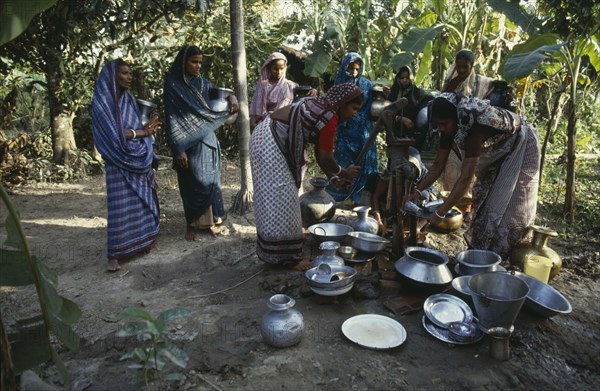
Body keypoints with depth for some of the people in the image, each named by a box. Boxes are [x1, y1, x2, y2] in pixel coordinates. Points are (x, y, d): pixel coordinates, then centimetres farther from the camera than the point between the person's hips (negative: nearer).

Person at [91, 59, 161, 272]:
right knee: (120, 207, -6)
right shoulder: (102, 101, -11)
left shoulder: (129, 99, 10)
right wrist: (143, 131, -8)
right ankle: (114, 255, 2)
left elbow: (138, 129, 9)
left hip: (139, 160, 7)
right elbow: (115, 135, -17)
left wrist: (147, 129, -13)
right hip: (120, 163, -7)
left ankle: (140, 241, 24)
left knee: (142, 203, 10)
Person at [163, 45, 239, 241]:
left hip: (207, 141, 5)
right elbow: (172, 120, -11)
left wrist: (232, 97, -5)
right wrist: (178, 150, -16)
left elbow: (220, 94, 21)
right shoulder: (172, 85, -7)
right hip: (189, 144, -5)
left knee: (210, 181, 7)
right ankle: (192, 224, 15)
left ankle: (209, 220, 20)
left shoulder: (202, 83, 8)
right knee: (193, 183, 0)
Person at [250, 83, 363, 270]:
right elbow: (325, 157, -13)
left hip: (271, 140, 11)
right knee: (280, 200, -6)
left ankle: (272, 251, 26)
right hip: (270, 142, -11)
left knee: (277, 199, 15)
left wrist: (333, 177, 16)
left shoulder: (322, 107, 11)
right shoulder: (329, 118, -19)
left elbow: (319, 153, 14)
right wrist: (343, 173, 4)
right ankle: (287, 257, 2)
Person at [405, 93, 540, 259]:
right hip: (498, 152, 8)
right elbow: (438, 165, -11)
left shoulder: (474, 128, -42)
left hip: (520, 147, -8)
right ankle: (479, 248, 22)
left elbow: (465, 178, -45)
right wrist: (417, 191, -21)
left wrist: (439, 213, -46)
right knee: (484, 198, 10)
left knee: (508, 204, -7)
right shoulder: (450, 127, -18)